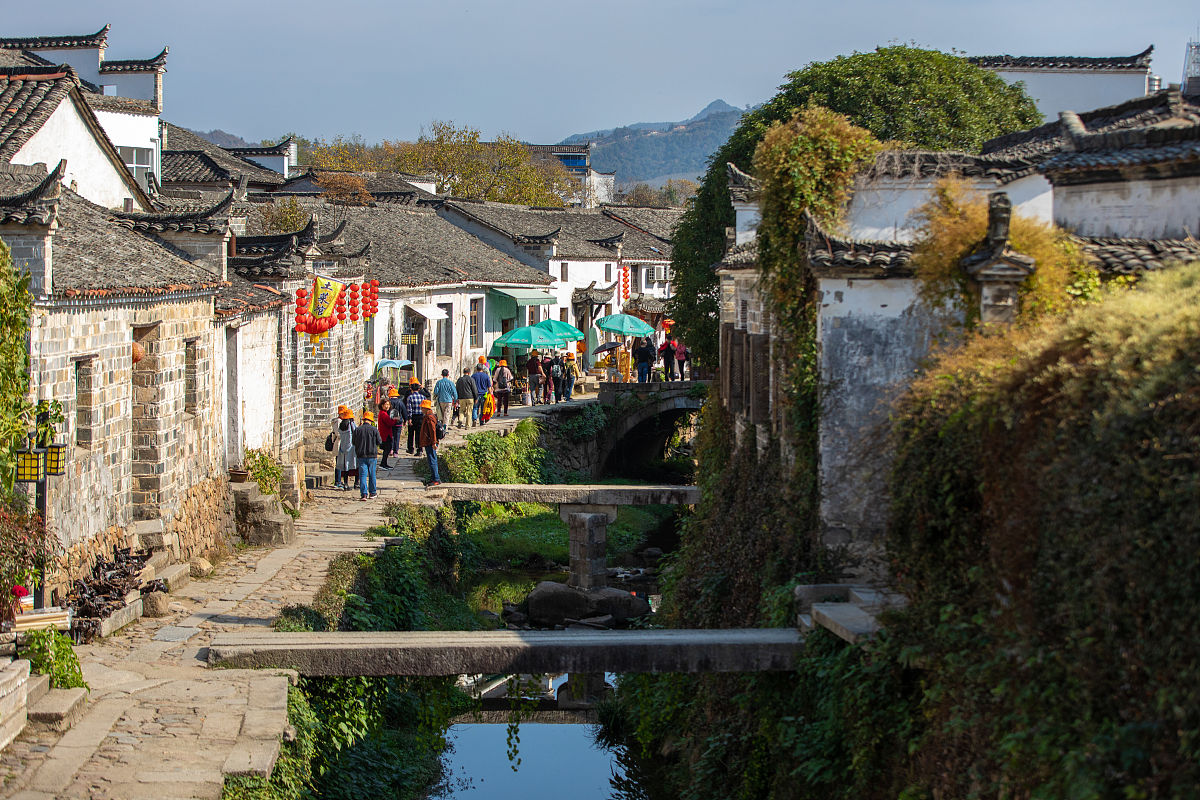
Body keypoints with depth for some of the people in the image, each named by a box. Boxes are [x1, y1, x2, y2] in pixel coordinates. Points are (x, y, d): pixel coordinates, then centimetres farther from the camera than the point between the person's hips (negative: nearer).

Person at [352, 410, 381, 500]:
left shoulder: (357, 429, -2)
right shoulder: (374, 429, -5)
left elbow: (354, 443, 4)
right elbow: (378, 442, 2)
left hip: (361, 455, 0)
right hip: (372, 455, 0)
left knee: (362, 475, 0)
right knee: (372, 474, 13)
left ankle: (364, 494, -9)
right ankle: (373, 492, 22)